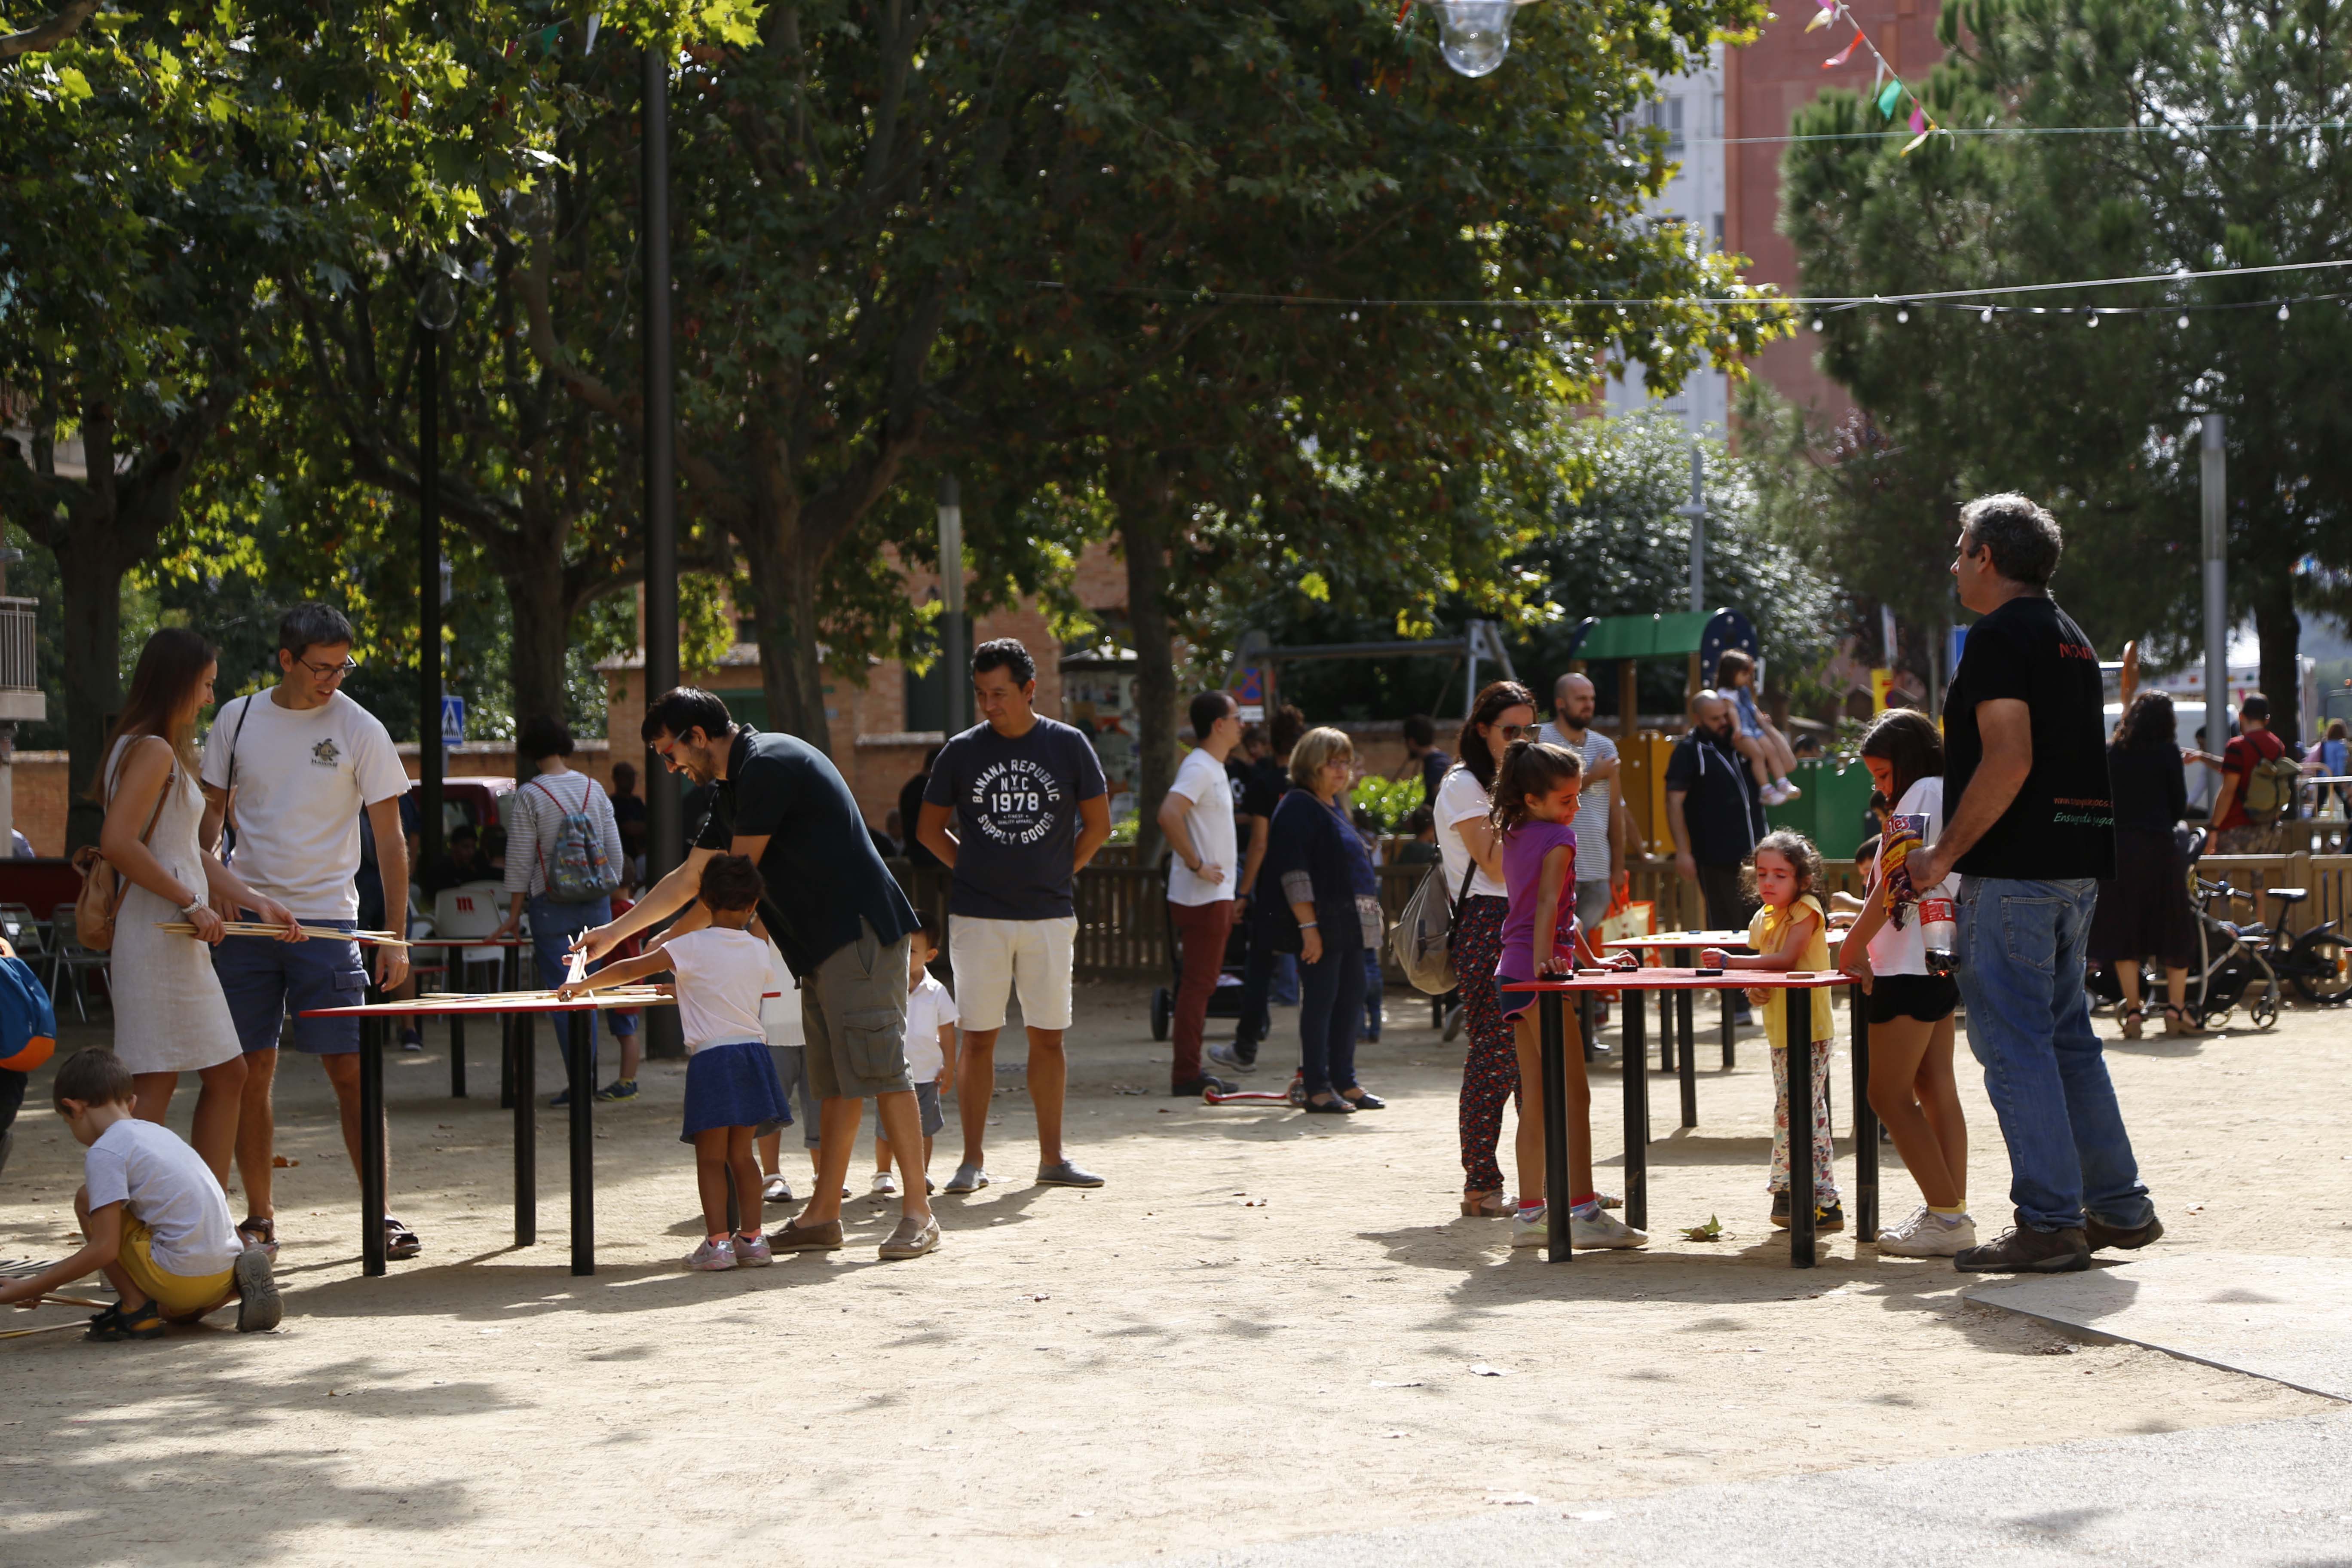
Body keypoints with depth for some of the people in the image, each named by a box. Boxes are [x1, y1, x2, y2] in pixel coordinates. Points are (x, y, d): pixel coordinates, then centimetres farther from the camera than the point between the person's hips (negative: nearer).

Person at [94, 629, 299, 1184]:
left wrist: (258, 902, 16)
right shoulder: (154, 751, -13)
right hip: (155, 941, -11)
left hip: (180, 944, 11)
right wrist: (190, 901, -18)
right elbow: (117, 843, -24)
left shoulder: (170, 753, 18)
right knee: (155, 1085, -9)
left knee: (228, 1076, 14)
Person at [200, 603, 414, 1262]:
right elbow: (212, 813, 13)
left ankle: (381, 1215, 1)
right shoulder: (237, 719, 5)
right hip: (245, 915, 3)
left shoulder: (360, 729, -2)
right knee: (251, 1072, 4)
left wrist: (396, 936, -6)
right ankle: (260, 1220, 13)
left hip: (326, 918, -2)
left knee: (349, 1069, -6)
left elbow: (390, 838, -1)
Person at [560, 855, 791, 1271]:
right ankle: (752, 1237, 12)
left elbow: (634, 969, -9)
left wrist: (583, 985, 1)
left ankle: (718, 1241, -4)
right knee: (741, 1154, 14)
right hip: (753, 1053, 5)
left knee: (711, 1157, 1)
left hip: (711, 1059, -5)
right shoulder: (758, 950, 10)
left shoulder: (694, 945, -6)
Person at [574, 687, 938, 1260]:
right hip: (822, 945, 10)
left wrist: (667, 946, -1)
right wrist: (615, 932, 31)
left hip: (860, 933, -10)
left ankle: (918, 1213, -10)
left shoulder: (769, 765, -13)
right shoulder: (728, 788, 19)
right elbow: (689, 878, 28)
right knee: (833, 1083, 9)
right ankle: (823, 1215, 11)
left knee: (879, 1068, -11)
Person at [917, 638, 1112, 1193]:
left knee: (1048, 1037, 5)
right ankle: (973, 1161, 5)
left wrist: (1058, 875, 6)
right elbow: (930, 828, 10)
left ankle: (1052, 1158, 13)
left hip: (1050, 915, 1)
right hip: (978, 917, -1)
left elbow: (1098, 825, 10)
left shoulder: (1068, 746, 1)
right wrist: (974, 871, 4)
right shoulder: (962, 751, 1)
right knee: (979, 1037, 0)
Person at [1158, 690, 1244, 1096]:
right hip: (1202, 896, -10)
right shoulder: (1199, 768, -15)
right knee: (1198, 984, -8)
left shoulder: (1213, 768, 16)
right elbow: (1169, 814, -30)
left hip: (1214, 896, 10)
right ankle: (1187, 1076, -6)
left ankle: (1189, 1072, 17)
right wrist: (1197, 865, -24)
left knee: (1202, 983, 12)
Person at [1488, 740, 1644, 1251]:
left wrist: (1591, 959, 30)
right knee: (1574, 1094, -7)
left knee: (1536, 1098, 11)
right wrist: (1544, 957, -33)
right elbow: (1548, 904, -22)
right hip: (1539, 974, -9)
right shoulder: (1558, 836, -8)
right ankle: (1584, 1211, -10)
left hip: (1511, 973, 9)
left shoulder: (1514, 836, 18)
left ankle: (1530, 1213, 11)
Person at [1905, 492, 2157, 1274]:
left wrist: (1945, 853, -14)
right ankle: (2119, 1208, 18)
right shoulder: (2070, 638, 18)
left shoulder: (2002, 634, -11)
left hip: (2014, 871, -9)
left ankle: (2049, 1224, -6)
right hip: (2077, 865, 9)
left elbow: (2008, 761, -21)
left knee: (2012, 1042, -6)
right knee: (2066, 1035, 15)